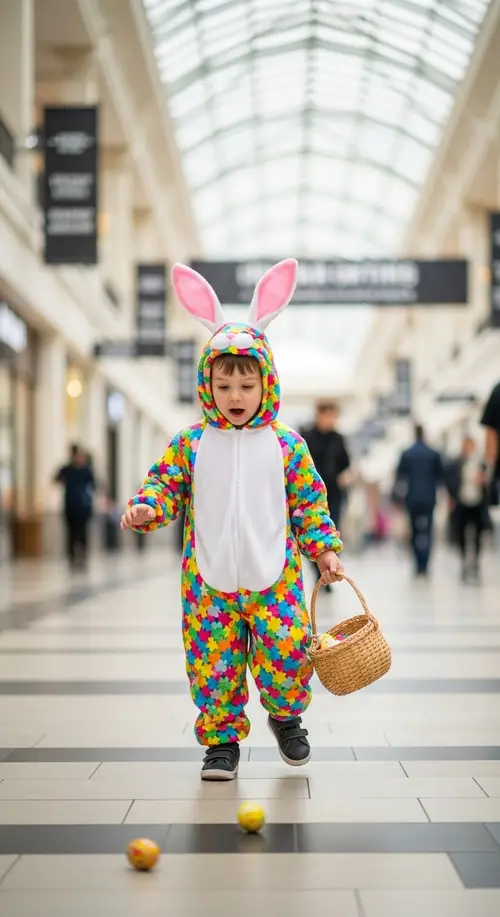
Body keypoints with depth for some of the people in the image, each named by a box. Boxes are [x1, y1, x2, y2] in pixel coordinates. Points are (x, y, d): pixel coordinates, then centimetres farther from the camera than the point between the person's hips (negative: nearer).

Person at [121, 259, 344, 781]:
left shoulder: (285, 444, 0)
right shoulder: (191, 443, 1)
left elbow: (309, 503, 6)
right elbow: (165, 484, 4)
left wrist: (324, 549, 1)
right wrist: (146, 508, -16)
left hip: (274, 577, 0)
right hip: (209, 582, 1)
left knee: (287, 651, -5)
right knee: (212, 662, 3)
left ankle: (285, 716, 25)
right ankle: (221, 740, 22)